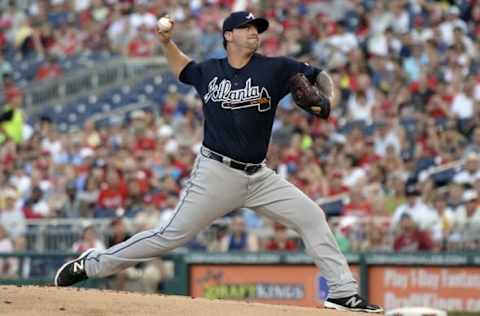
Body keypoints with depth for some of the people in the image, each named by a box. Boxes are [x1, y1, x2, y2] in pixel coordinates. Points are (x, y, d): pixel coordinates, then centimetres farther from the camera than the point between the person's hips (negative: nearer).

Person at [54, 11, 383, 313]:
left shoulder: (274, 69, -1)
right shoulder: (210, 71, 3)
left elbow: (319, 76, 2)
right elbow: (182, 68, 25)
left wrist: (325, 100, -18)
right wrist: (166, 42, 9)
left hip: (259, 176, 2)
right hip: (216, 173, -2)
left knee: (311, 217, -6)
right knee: (172, 235, -6)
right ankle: (92, 264, 5)